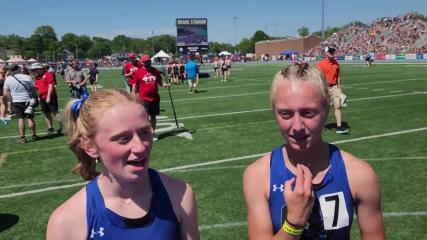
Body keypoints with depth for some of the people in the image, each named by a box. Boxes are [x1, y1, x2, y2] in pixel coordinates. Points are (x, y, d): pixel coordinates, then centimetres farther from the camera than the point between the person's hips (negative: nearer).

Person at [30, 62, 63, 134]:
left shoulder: (48, 74, -9)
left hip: (50, 97, -8)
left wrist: (48, 97, -17)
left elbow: (51, 86, -14)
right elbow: (37, 88, 22)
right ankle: (50, 128, 17)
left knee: (55, 112, -7)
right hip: (42, 98, 8)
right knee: (46, 113, 9)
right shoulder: (37, 77, 14)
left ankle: (61, 127, -2)